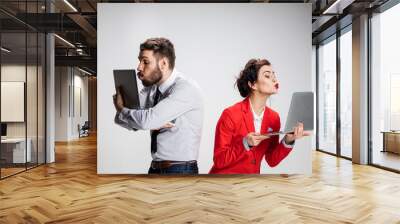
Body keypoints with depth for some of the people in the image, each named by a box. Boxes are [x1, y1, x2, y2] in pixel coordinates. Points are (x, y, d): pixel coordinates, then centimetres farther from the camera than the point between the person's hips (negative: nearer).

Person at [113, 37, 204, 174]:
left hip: (180, 169, -6)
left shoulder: (186, 88, -17)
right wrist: (152, 123, -17)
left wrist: (121, 109, -6)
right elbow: (122, 117, 1)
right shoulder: (150, 88, 4)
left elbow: (147, 120, -25)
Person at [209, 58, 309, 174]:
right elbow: (219, 160, -14)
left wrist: (288, 141, -13)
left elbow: (272, 160, 1)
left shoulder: (274, 117, -1)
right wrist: (245, 144, -25)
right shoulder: (230, 115, -16)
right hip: (226, 174, -4)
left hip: (253, 174, 4)